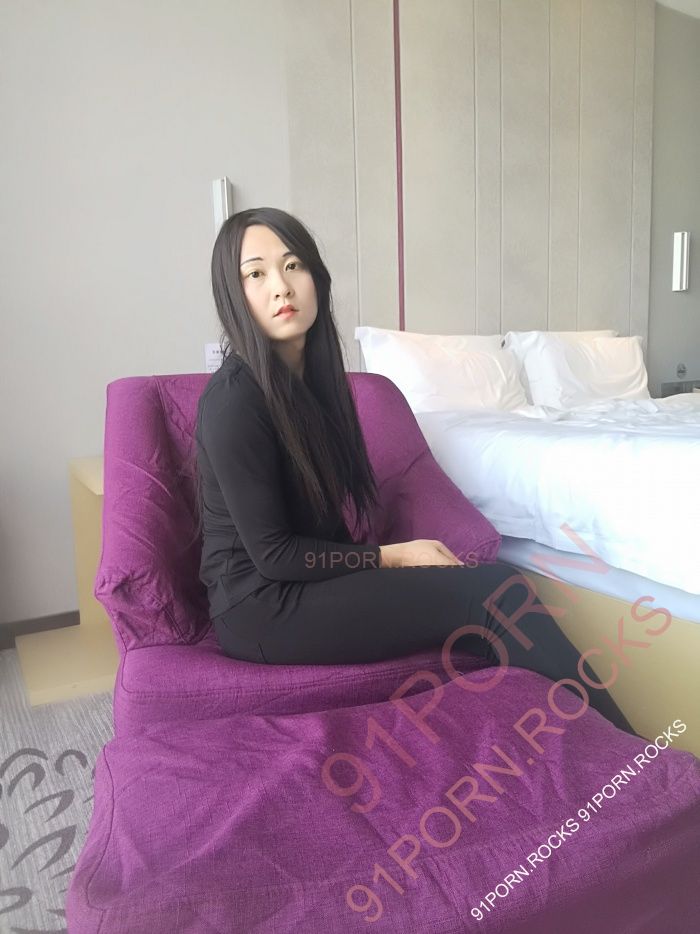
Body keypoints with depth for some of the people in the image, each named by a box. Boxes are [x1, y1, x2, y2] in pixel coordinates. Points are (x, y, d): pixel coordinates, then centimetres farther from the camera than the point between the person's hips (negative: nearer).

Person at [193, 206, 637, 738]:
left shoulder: (312, 376, 7)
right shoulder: (233, 400, -18)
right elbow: (272, 553, -17)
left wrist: (395, 555, -2)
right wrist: (391, 557, -11)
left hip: (310, 581, 7)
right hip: (263, 609, -7)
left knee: (497, 579, -9)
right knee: (494, 594, -14)